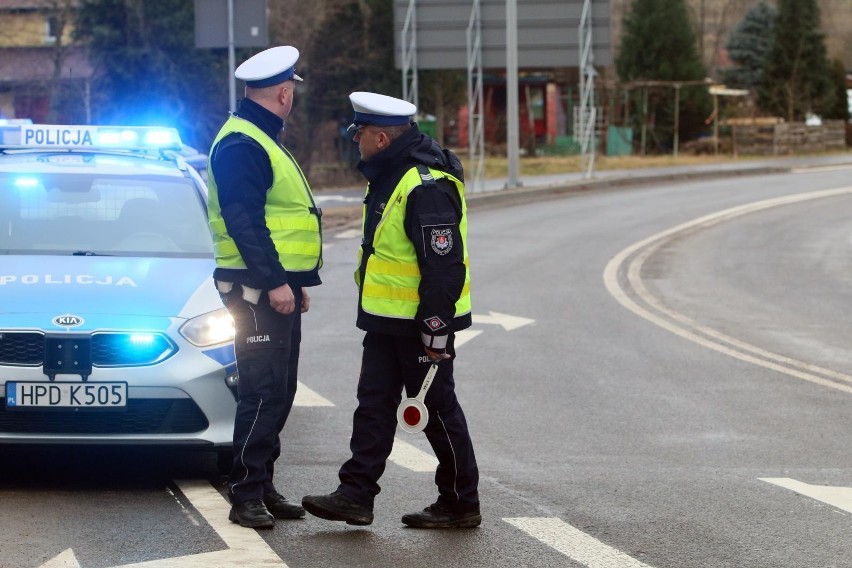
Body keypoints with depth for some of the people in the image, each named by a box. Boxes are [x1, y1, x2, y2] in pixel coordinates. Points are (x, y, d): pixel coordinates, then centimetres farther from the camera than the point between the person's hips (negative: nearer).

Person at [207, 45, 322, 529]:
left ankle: (262, 487, 18)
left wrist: (297, 282, 25)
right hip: (258, 288, -11)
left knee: (278, 392, 12)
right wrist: (274, 281, -24)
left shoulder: (263, 141, 20)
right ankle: (246, 494, -7)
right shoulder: (241, 145, -15)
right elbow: (243, 220, -22)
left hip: (279, 285, 11)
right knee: (264, 393, -10)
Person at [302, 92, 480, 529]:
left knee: (437, 410, 0)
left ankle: (461, 504, 11)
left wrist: (436, 330, -24)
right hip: (385, 321, 10)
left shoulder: (427, 187, -22)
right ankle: (355, 494, 11)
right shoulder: (387, 177, 11)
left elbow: (443, 267, -24)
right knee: (374, 406, 9)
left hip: (421, 324, -10)